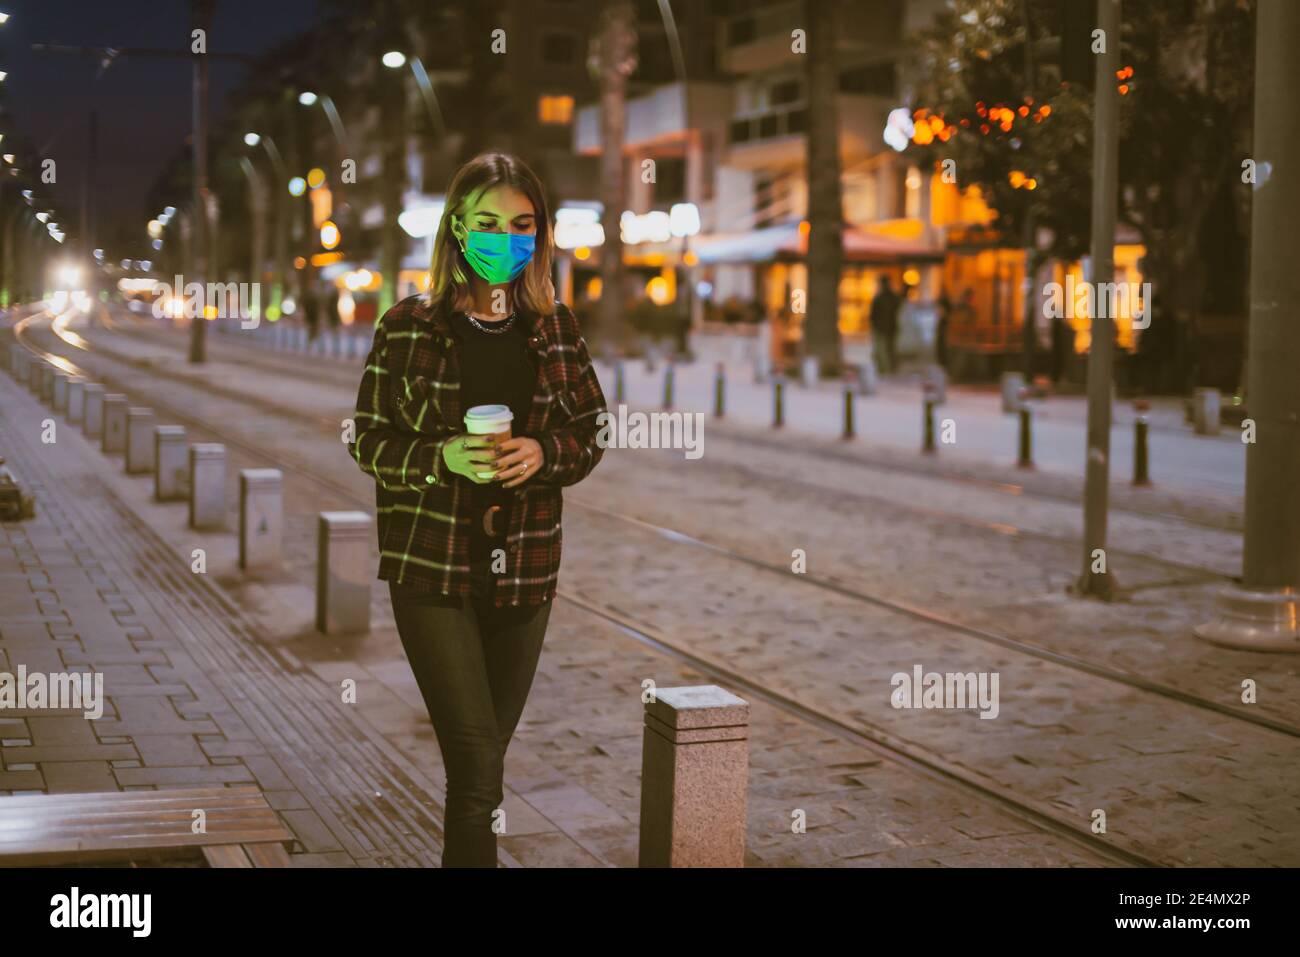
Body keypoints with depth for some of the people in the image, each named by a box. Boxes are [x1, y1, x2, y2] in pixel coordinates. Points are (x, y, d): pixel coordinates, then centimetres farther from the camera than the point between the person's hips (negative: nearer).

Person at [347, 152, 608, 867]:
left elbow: (589, 434, 10)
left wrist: (542, 453, -12)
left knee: (484, 761, 11)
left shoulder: (555, 328, 6)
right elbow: (369, 441, 0)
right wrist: (442, 460, -19)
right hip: (431, 567, -3)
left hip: (523, 570, 3)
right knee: (478, 765, -10)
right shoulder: (408, 326, -2)